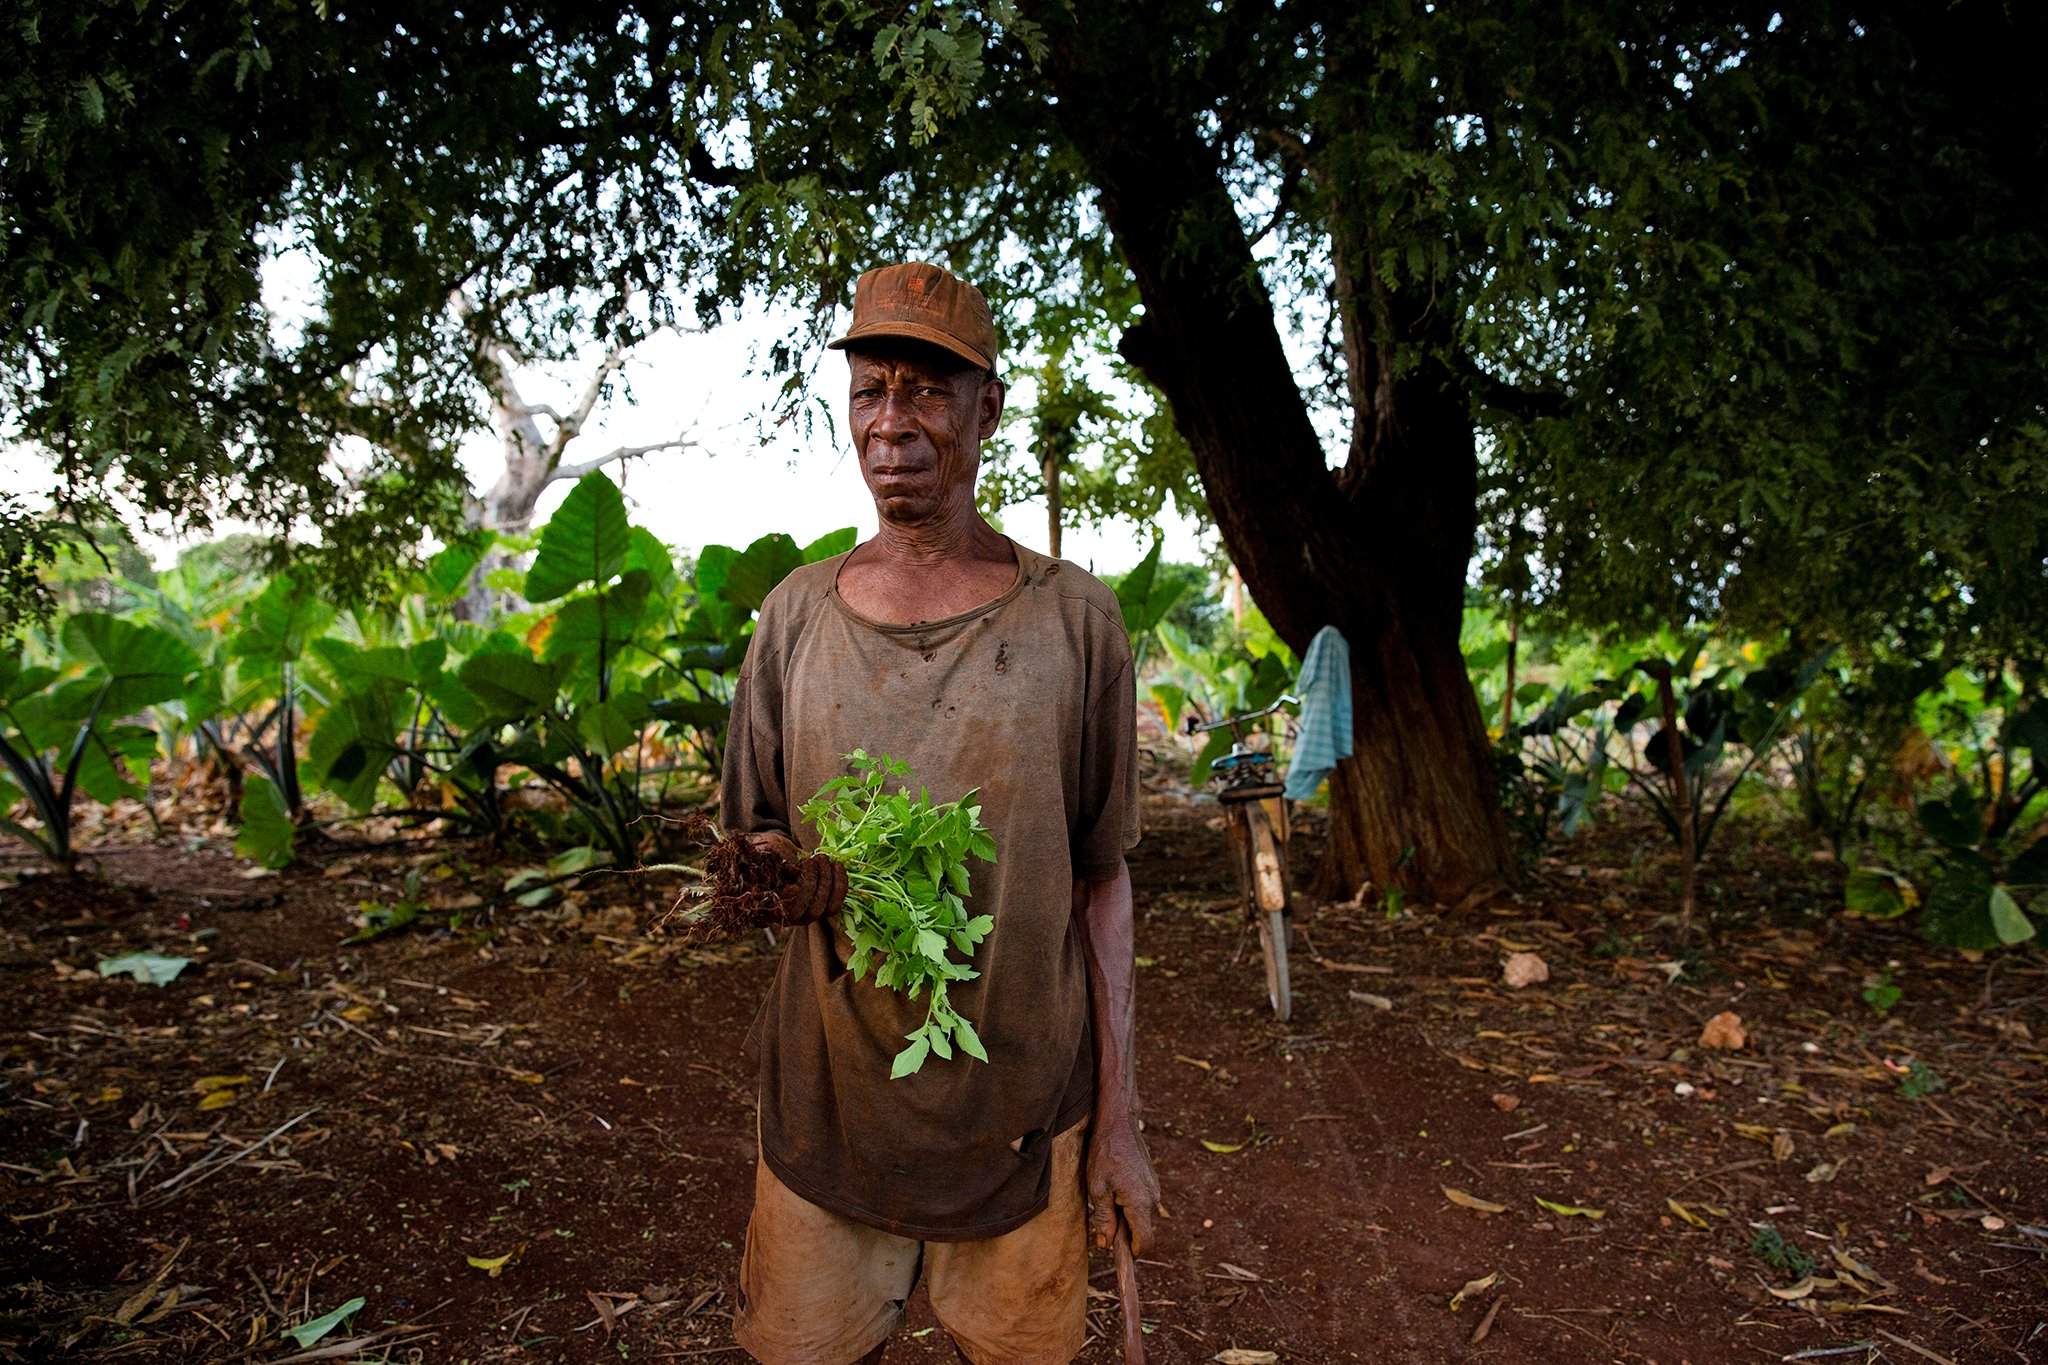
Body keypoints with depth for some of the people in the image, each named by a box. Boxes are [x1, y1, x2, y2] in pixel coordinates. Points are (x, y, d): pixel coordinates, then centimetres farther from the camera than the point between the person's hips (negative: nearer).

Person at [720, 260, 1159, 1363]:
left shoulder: (1074, 620, -4)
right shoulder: (797, 614, 2)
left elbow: (1099, 879, -1)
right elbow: (749, 838, 9)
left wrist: (1118, 1118, -1)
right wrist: (779, 877, -15)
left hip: (1022, 1112, -1)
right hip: (826, 1104, 2)